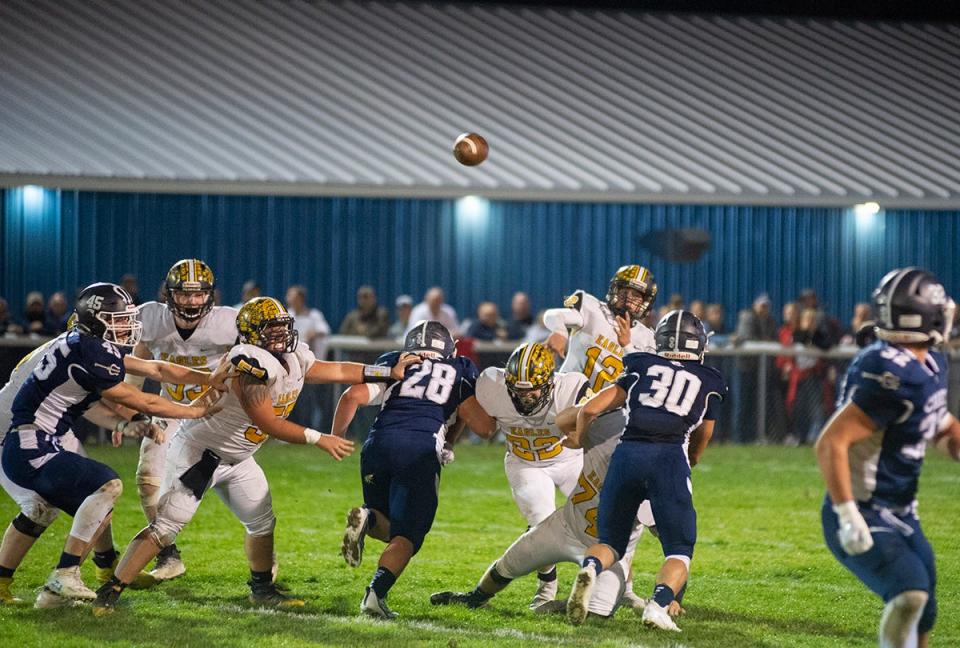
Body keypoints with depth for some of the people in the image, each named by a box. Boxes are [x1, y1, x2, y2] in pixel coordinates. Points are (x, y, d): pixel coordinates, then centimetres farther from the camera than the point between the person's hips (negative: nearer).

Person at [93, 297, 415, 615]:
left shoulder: (295, 360, -2)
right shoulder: (251, 364, -30)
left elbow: (337, 371, 11)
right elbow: (270, 425, -27)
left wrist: (391, 373, 9)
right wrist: (319, 439, -20)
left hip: (236, 459, 9)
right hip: (198, 453, -9)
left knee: (262, 523, 13)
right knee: (166, 526, -13)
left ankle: (262, 589, 32)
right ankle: (111, 590, -10)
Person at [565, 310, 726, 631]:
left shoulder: (641, 367, 20)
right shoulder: (709, 382, 21)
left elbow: (590, 409, 18)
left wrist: (578, 437, 38)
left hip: (627, 452, 1)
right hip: (669, 458, -1)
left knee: (610, 541, 16)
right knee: (679, 551, 10)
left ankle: (590, 569, -19)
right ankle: (658, 604, -19)